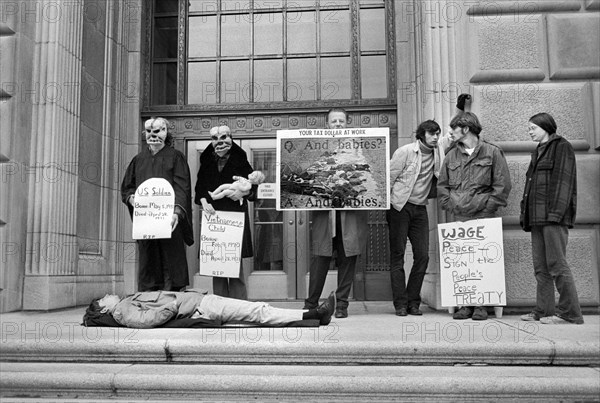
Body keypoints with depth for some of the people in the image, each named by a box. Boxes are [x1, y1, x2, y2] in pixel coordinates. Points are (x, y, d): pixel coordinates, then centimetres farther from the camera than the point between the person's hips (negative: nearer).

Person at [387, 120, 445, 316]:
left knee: (423, 256, 0)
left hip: (420, 208, 5)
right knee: (397, 256, -2)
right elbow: (389, 178, -6)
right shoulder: (405, 151, -7)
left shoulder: (439, 153, 8)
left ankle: (413, 302, 11)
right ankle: (400, 304, 5)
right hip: (400, 207, -5)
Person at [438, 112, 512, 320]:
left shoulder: (492, 152, 3)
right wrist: (450, 206, 5)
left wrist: (487, 207, -6)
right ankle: (465, 305, 7)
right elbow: (442, 185, 17)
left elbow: (502, 185, 0)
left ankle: (481, 305, 4)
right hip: (458, 217, 4)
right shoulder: (451, 156, 16)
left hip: (483, 217, -4)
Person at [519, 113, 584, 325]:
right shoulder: (538, 152, 24)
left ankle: (569, 313, -4)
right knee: (541, 267, 7)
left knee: (556, 264, -9)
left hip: (553, 215, -9)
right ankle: (543, 311, 10)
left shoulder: (562, 148, -1)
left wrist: (555, 212, -20)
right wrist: (525, 214, 15)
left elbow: (563, 181, -11)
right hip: (537, 217, 9)